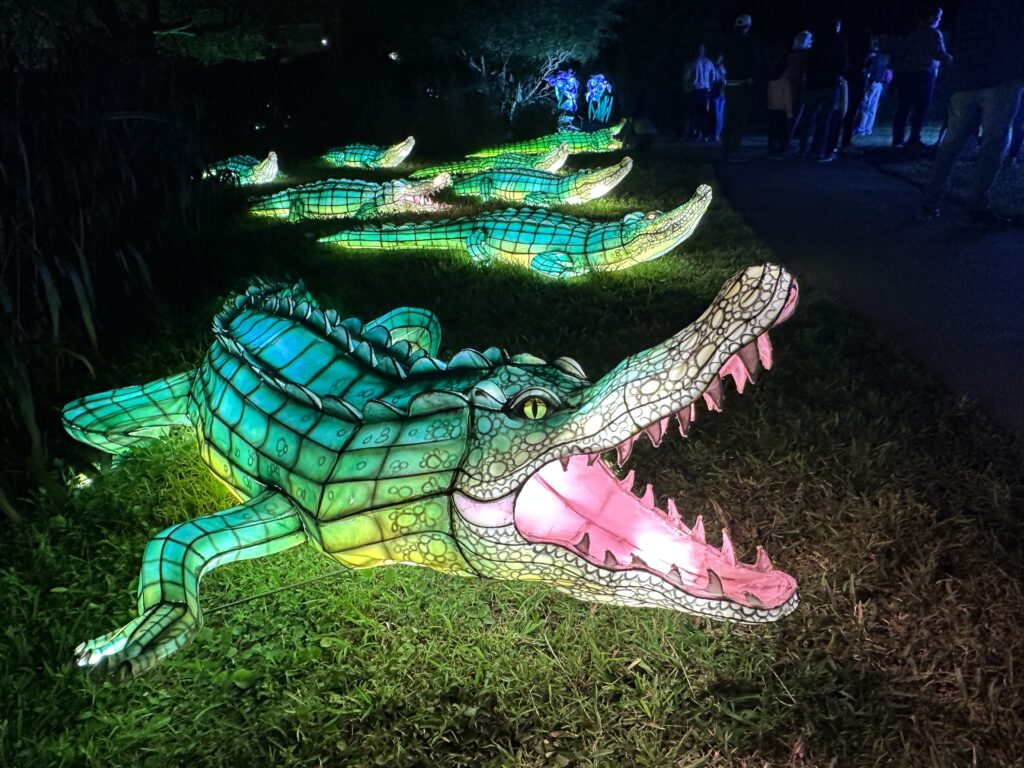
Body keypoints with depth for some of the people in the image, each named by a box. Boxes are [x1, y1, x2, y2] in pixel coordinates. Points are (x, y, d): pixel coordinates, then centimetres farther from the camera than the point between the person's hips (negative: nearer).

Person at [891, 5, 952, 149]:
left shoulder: (913, 34, 18)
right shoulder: (934, 34, -2)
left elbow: (902, 56, 15)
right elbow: (939, 54, -10)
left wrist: (898, 74, 15)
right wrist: (953, 60, 3)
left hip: (905, 73, 6)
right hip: (923, 74, -6)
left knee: (903, 108, 6)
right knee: (920, 109, -3)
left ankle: (898, 139, 5)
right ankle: (914, 139, -8)